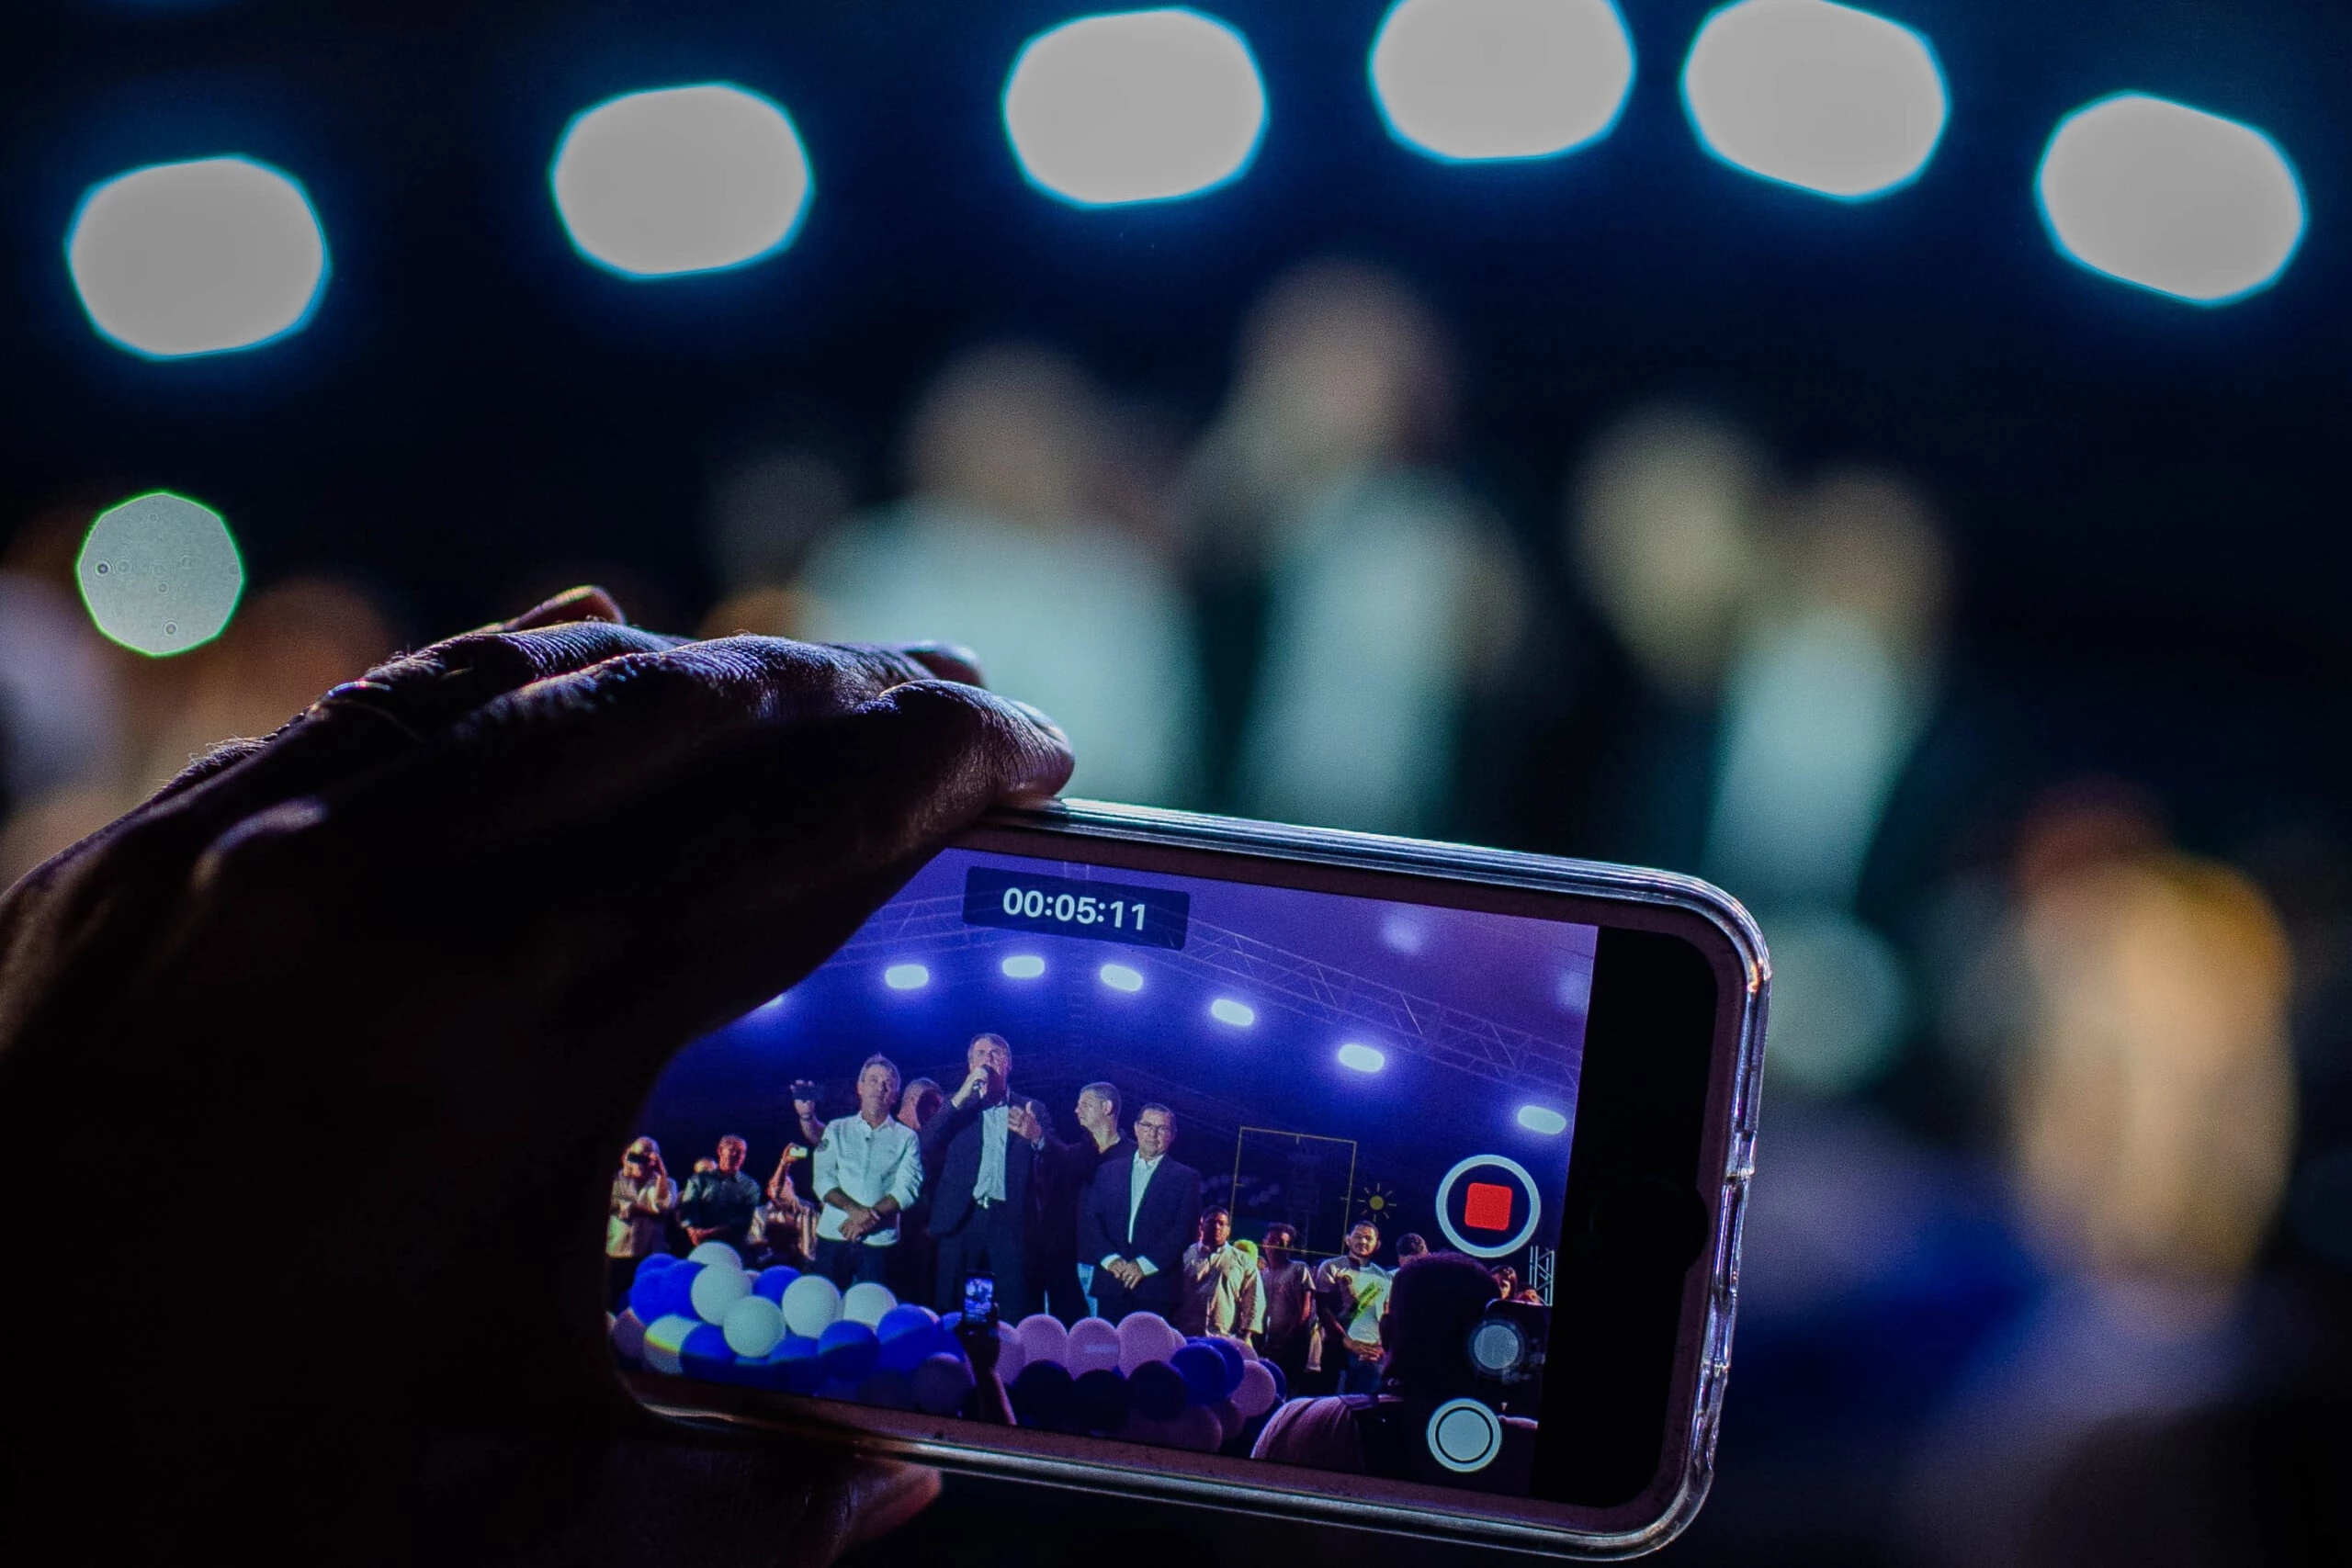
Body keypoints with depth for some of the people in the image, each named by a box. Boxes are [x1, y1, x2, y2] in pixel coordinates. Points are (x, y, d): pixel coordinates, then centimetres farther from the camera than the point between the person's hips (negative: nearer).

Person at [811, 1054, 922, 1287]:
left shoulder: (906, 1139, 9)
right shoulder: (837, 1130, 13)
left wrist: (871, 1217, -17)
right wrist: (854, 1209, -15)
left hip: (879, 1241, -1)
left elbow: (907, 1189, -3)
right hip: (833, 1236, 1)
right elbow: (822, 1180, 3)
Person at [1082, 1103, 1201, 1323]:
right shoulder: (1108, 1171, 17)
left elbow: (1183, 1230, -1)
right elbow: (1089, 1219, 9)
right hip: (1111, 1284, 2)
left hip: (1156, 1288, -2)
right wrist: (1110, 1259, -8)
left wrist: (1144, 1264, -12)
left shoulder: (1186, 1178, 8)